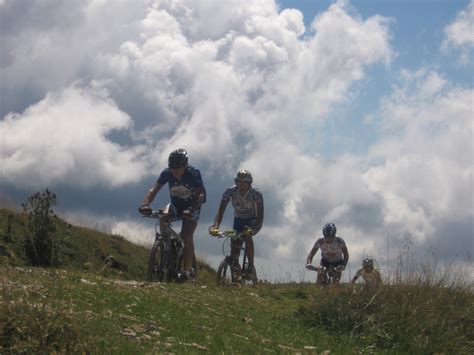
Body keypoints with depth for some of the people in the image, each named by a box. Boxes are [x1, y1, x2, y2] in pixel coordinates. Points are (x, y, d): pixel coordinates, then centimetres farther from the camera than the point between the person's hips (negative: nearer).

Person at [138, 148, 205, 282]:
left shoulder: (194, 173, -27)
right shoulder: (167, 173, -18)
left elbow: (201, 195, -34)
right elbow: (154, 189, -24)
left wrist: (190, 210, -51)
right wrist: (145, 204, -43)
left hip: (192, 207, -3)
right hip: (175, 205, 3)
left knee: (187, 237, -19)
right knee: (163, 218, -29)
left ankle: (187, 270, -13)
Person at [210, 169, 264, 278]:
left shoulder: (256, 194, -28)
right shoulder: (230, 191, -23)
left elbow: (260, 216, -32)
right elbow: (220, 211, -26)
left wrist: (253, 229, -50)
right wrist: (215, 226, -43)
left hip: (252, 220, -3)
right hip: (238, 220, 3)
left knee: (247, 236, -31)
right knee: (234, 244, -9)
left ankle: (251, 266, -20)